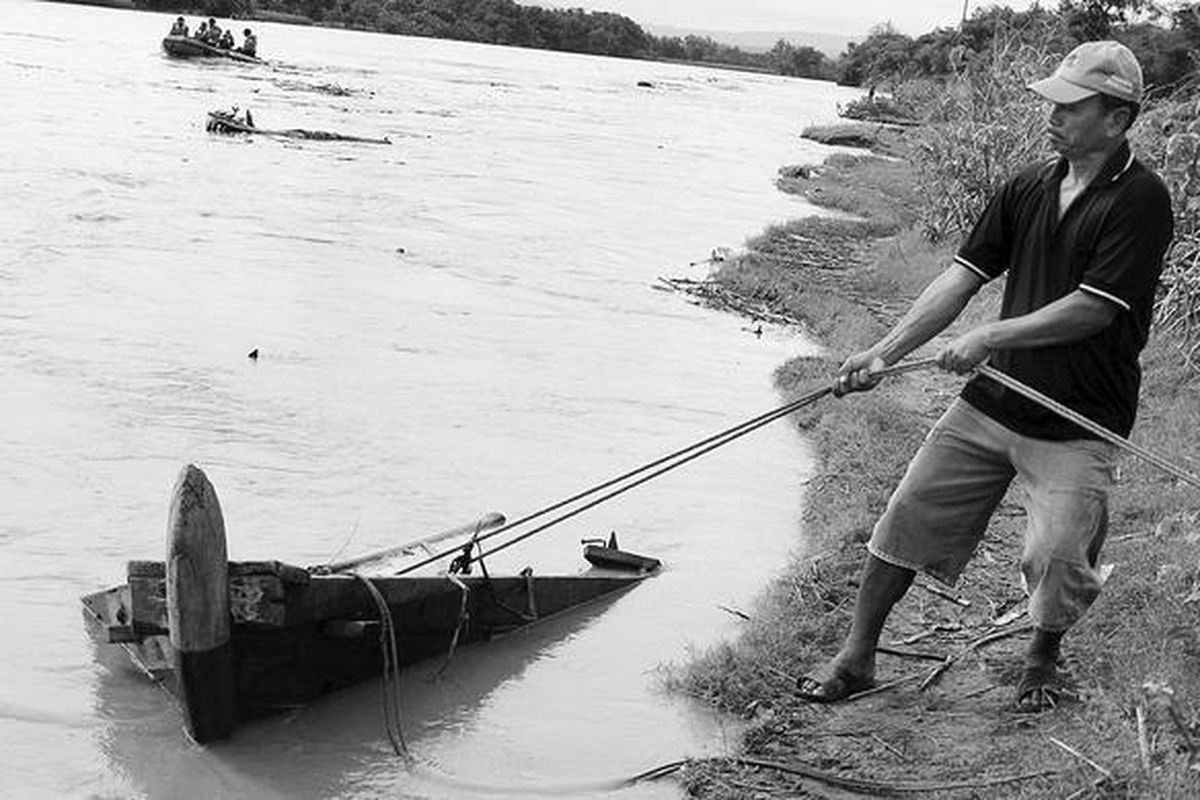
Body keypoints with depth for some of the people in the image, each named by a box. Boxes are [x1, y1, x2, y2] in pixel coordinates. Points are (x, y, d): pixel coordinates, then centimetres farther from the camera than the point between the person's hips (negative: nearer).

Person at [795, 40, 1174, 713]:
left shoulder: (1141, 199, -12)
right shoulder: (1029, 187, 6)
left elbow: (1093, 309, -19)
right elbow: (963, 277, 2)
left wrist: (990, 338, -18)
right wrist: (886, 352, -7)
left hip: (1080, 424, -5)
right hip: (992, 401, 5)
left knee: (1058, 559, -8)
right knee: (909, 518, 3)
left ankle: (1045, 657, 27)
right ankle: (856, 658, 18)